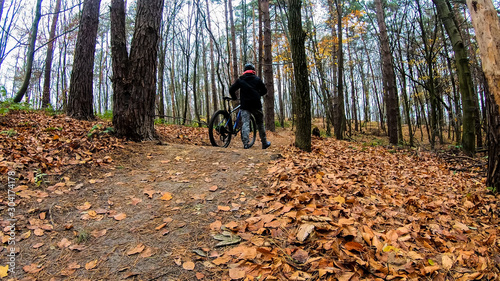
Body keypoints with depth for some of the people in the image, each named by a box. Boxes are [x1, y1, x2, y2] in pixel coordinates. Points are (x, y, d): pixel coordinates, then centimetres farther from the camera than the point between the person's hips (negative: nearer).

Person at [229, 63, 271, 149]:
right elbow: (264, 91, 10)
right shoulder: (257, 79, 7)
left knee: (245, 124, -4)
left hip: (244, 105, 0)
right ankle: (264, 143, 19)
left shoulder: (240, 79, 8)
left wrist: (234, 98, 20)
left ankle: (245, 144, -17)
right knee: (260, 124, 11)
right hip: (256, 105, 0)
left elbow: (231, 89, 2)